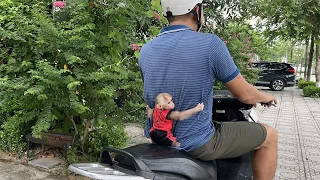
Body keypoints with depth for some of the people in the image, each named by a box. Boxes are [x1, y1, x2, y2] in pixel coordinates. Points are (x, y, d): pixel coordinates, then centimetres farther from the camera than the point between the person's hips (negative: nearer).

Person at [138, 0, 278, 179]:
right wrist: (267, 97, 15)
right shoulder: (210, 44, -19)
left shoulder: (146, 51, -2)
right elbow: (245, 94, -10)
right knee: (270, 135, 13)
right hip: (198, 143, -6)